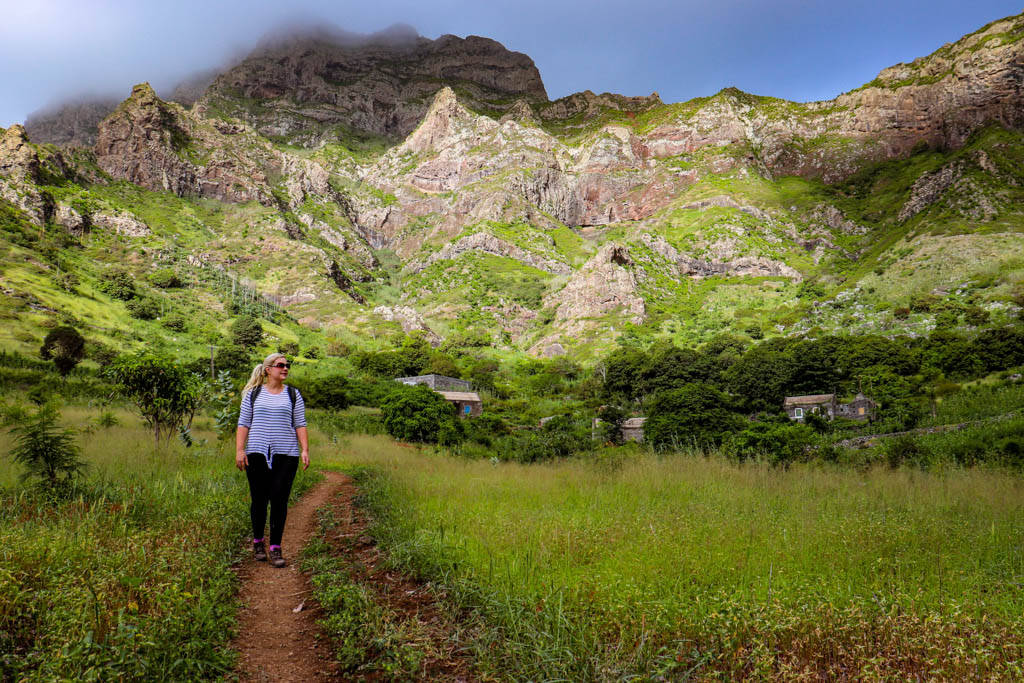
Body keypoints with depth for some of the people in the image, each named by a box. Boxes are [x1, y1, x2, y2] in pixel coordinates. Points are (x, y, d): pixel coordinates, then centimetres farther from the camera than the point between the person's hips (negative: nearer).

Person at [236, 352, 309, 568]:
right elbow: (243, 424, 8)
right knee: (259, 499, 3)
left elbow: (300, 425, 8)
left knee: (279, 501, -4)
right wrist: (239, 450, -3)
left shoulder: (293, 395, 10)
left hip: (286, 455, 0)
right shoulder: (253, 394, 9)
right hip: (257, 454, 0)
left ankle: (275, 547, 6)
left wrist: (305, 450, -3)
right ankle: (257, 541, 24)